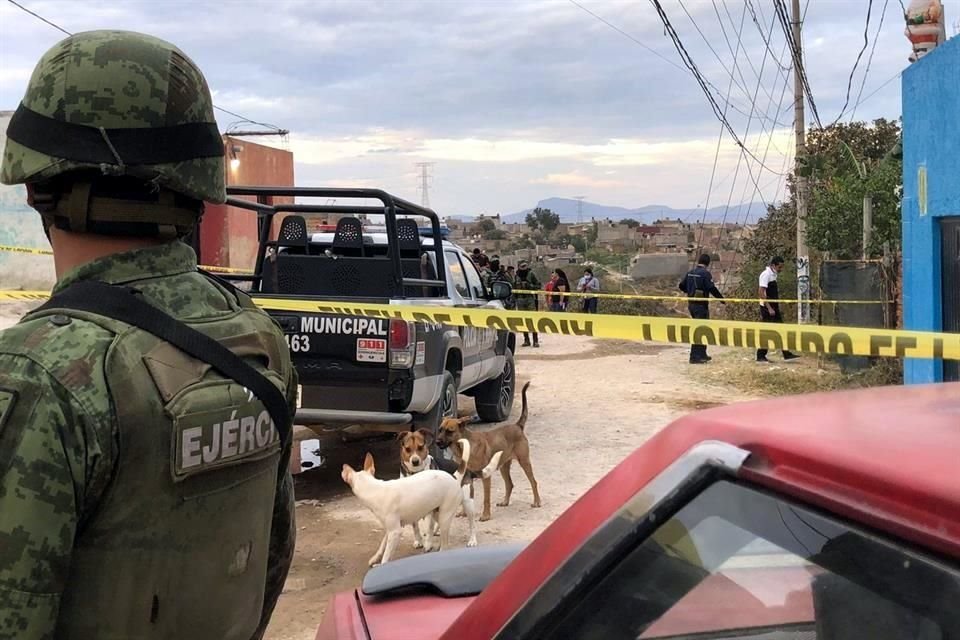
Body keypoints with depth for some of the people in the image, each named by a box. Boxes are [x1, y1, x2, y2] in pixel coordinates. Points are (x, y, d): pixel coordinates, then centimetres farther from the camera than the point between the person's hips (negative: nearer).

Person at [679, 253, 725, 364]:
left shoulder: (690, 272, 8)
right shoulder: (705, 274, -14)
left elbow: (682, 286, 13)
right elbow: (712, 288, -20)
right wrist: (722, 299, -8)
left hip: (691, 304, 8)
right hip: (701, 305, -8)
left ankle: (702, 355, 27)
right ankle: (694, 357, -4)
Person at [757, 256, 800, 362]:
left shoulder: (773, 274, 12)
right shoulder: (766, 274, -15)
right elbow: (762, 293, -20)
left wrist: (777, 305, 15)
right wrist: (769, 308, -23)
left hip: (774, 307, 9)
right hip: (767, 308, -9)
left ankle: (786, 354, 12)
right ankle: (760, 356, 5)